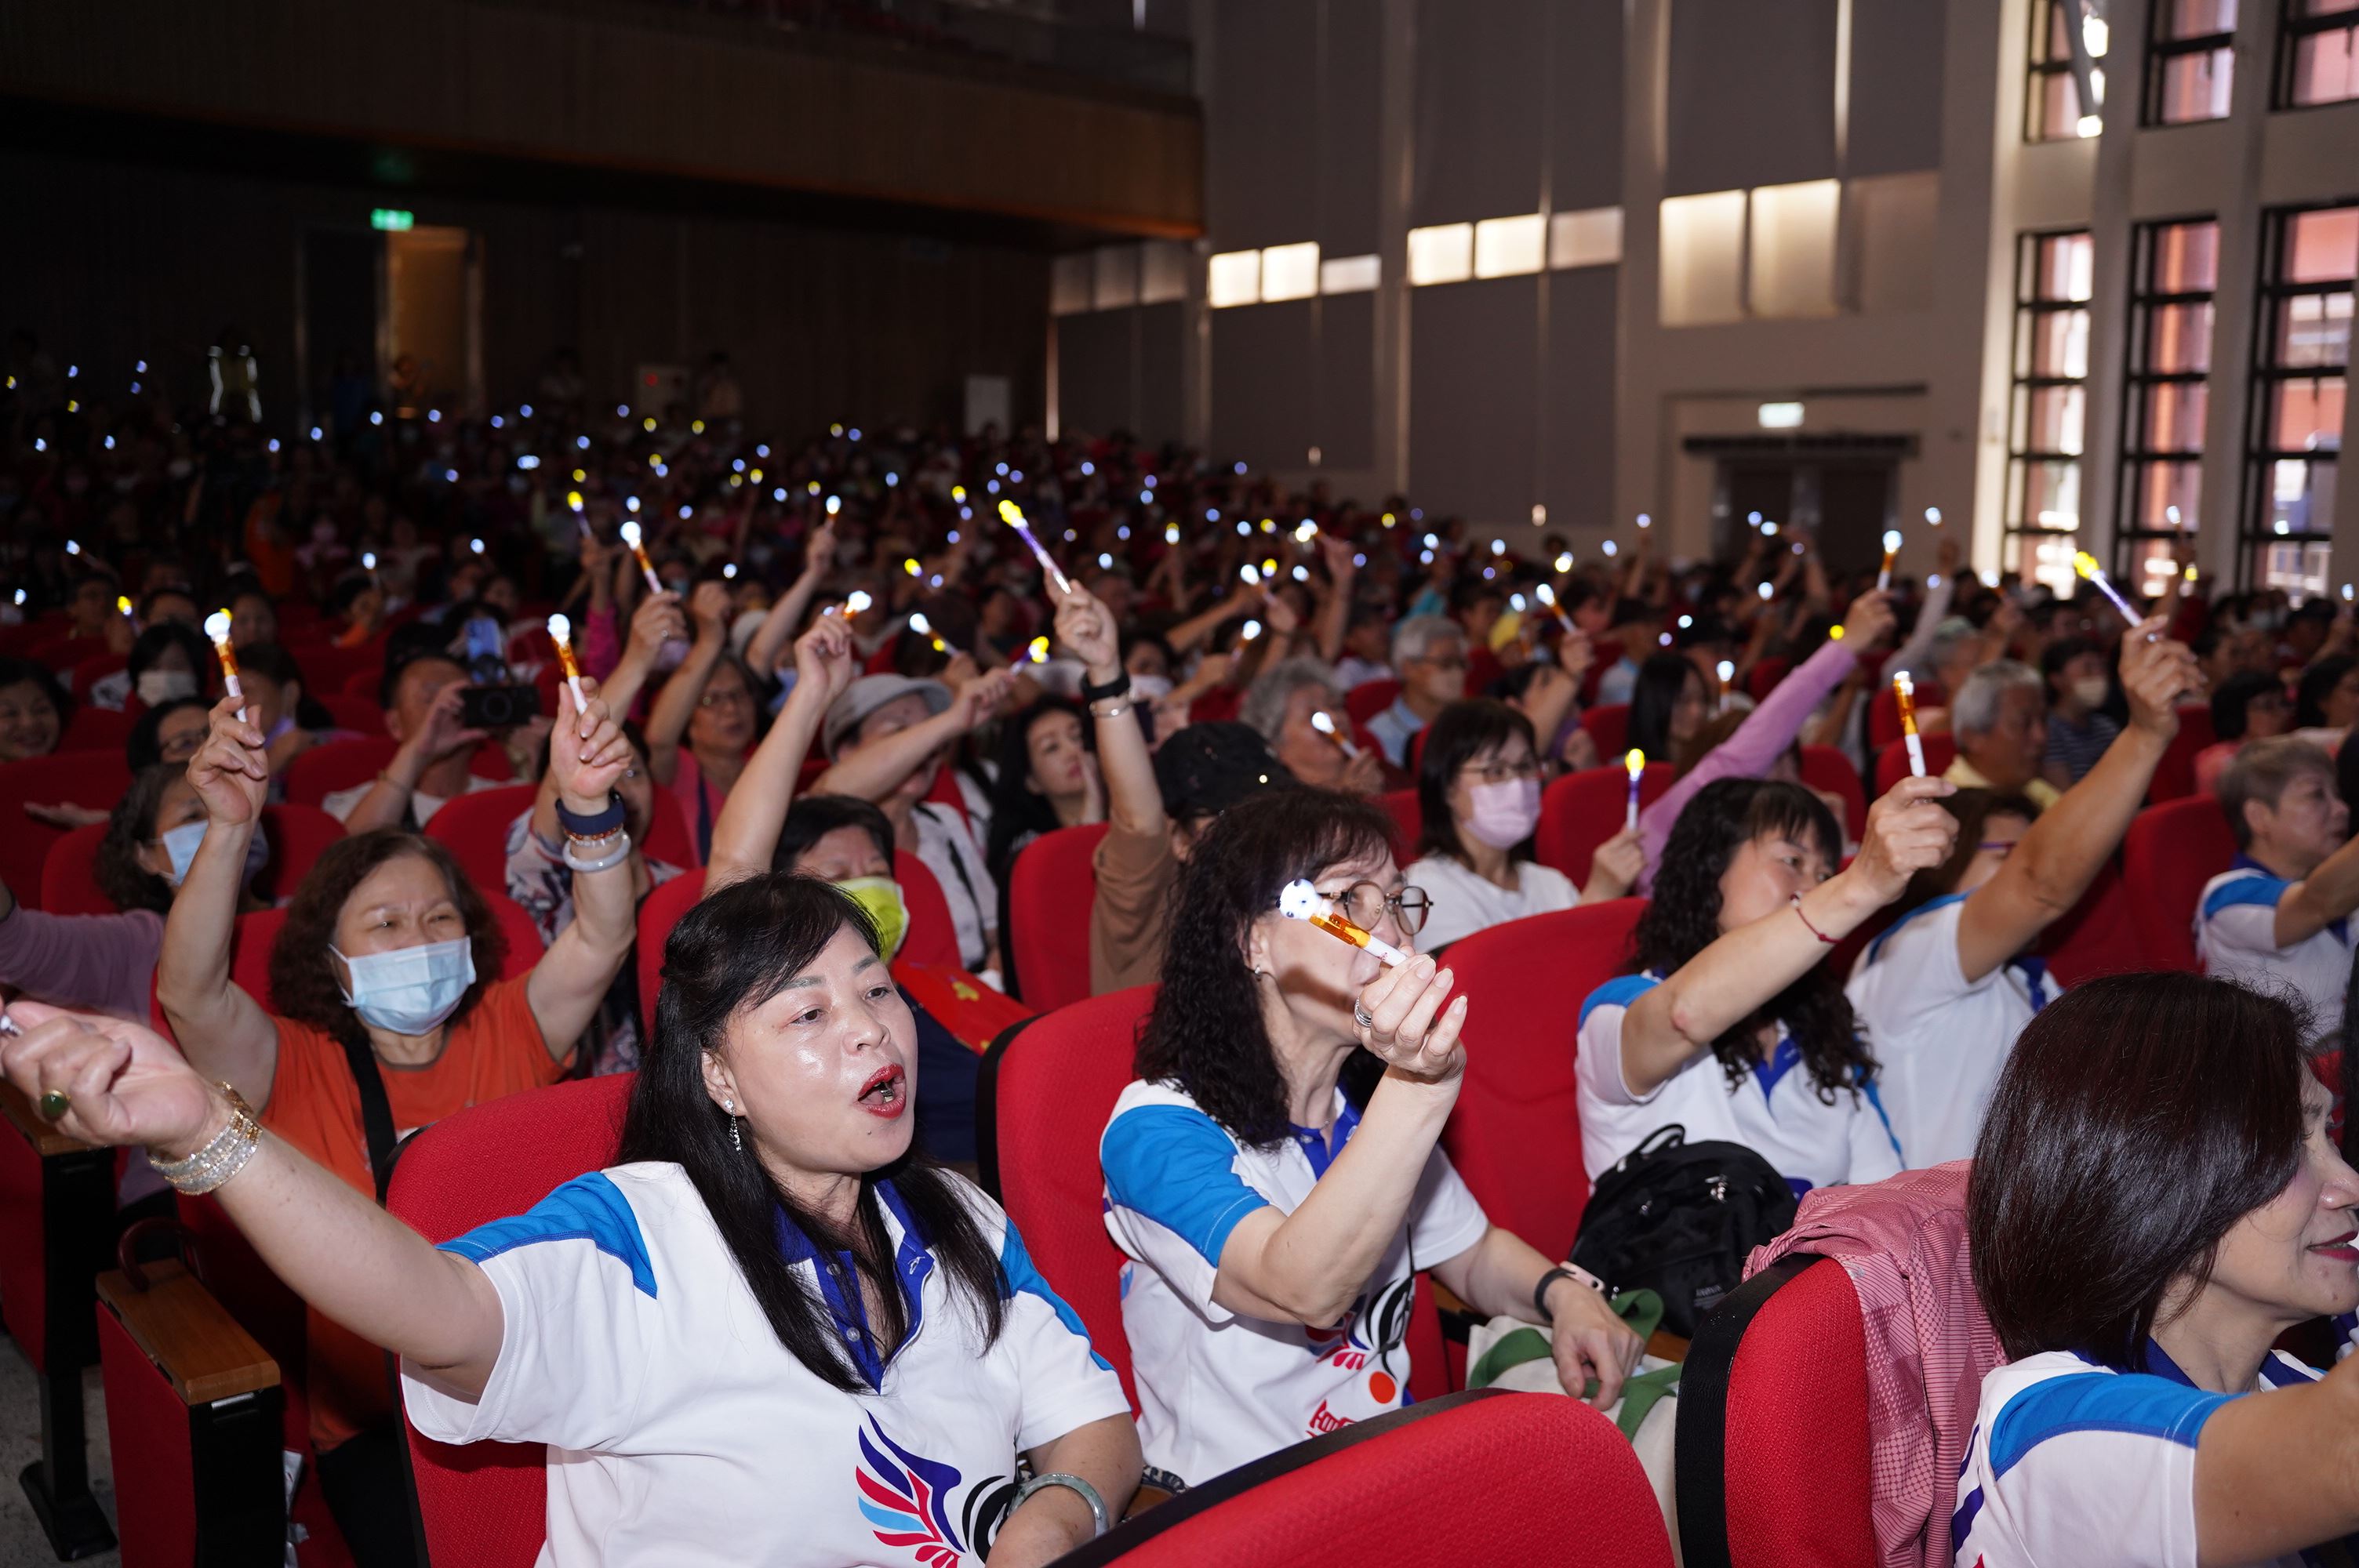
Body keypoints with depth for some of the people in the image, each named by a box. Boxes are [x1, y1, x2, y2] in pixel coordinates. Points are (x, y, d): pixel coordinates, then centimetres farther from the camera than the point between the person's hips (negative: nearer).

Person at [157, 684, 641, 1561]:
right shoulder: (296, 1067, 4)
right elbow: (191, 996, -15)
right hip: (376, 1423, -1)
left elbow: (601, 941, -8)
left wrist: (588, 807, -26)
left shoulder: (507, 1034, 9)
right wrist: (229, 830, -29)